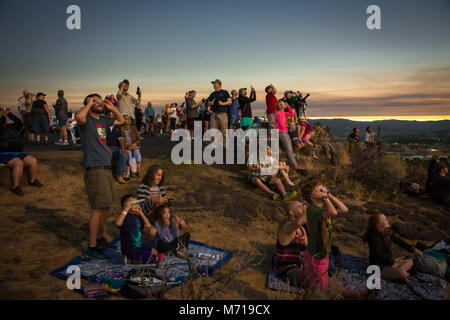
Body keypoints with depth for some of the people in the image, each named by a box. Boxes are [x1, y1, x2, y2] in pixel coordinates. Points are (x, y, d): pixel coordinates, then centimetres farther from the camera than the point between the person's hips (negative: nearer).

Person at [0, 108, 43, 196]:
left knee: (33, 161, -8)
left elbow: (20, 123, 1)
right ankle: (15, 187, -25)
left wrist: (9, 114, -4)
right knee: (18, 163, -33)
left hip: (18, 153, 7)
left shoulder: (11, 127, 16)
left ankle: (32, 180, 13)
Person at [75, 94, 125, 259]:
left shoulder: (103, 120, 15)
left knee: (106, 206, 15)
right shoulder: (86, 120, -8)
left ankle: (100, 239, 30)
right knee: (98, 208, -9)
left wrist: (112, 108, 16)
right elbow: (78, 117, -33)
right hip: (94, 169, -8)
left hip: (106, 168, 9)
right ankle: (91, 247, 2)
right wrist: (89, 104, -15)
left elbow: (121, 121, 31)